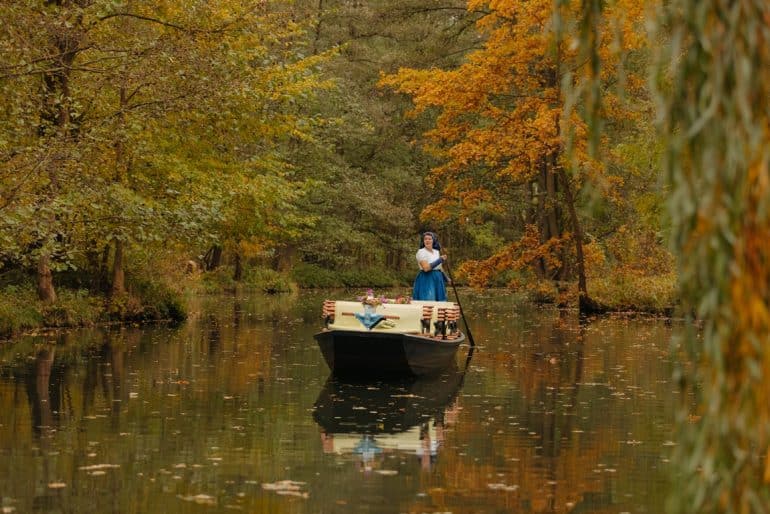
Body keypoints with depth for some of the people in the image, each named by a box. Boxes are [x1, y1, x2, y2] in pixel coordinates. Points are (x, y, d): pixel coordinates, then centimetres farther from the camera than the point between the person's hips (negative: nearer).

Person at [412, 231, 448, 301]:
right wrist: (440, 260, -18)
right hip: (426, 281, -7)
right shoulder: (421, 252, -10)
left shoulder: (437, 252, 11)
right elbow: (426, 268, -22)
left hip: (438, 281, 7)